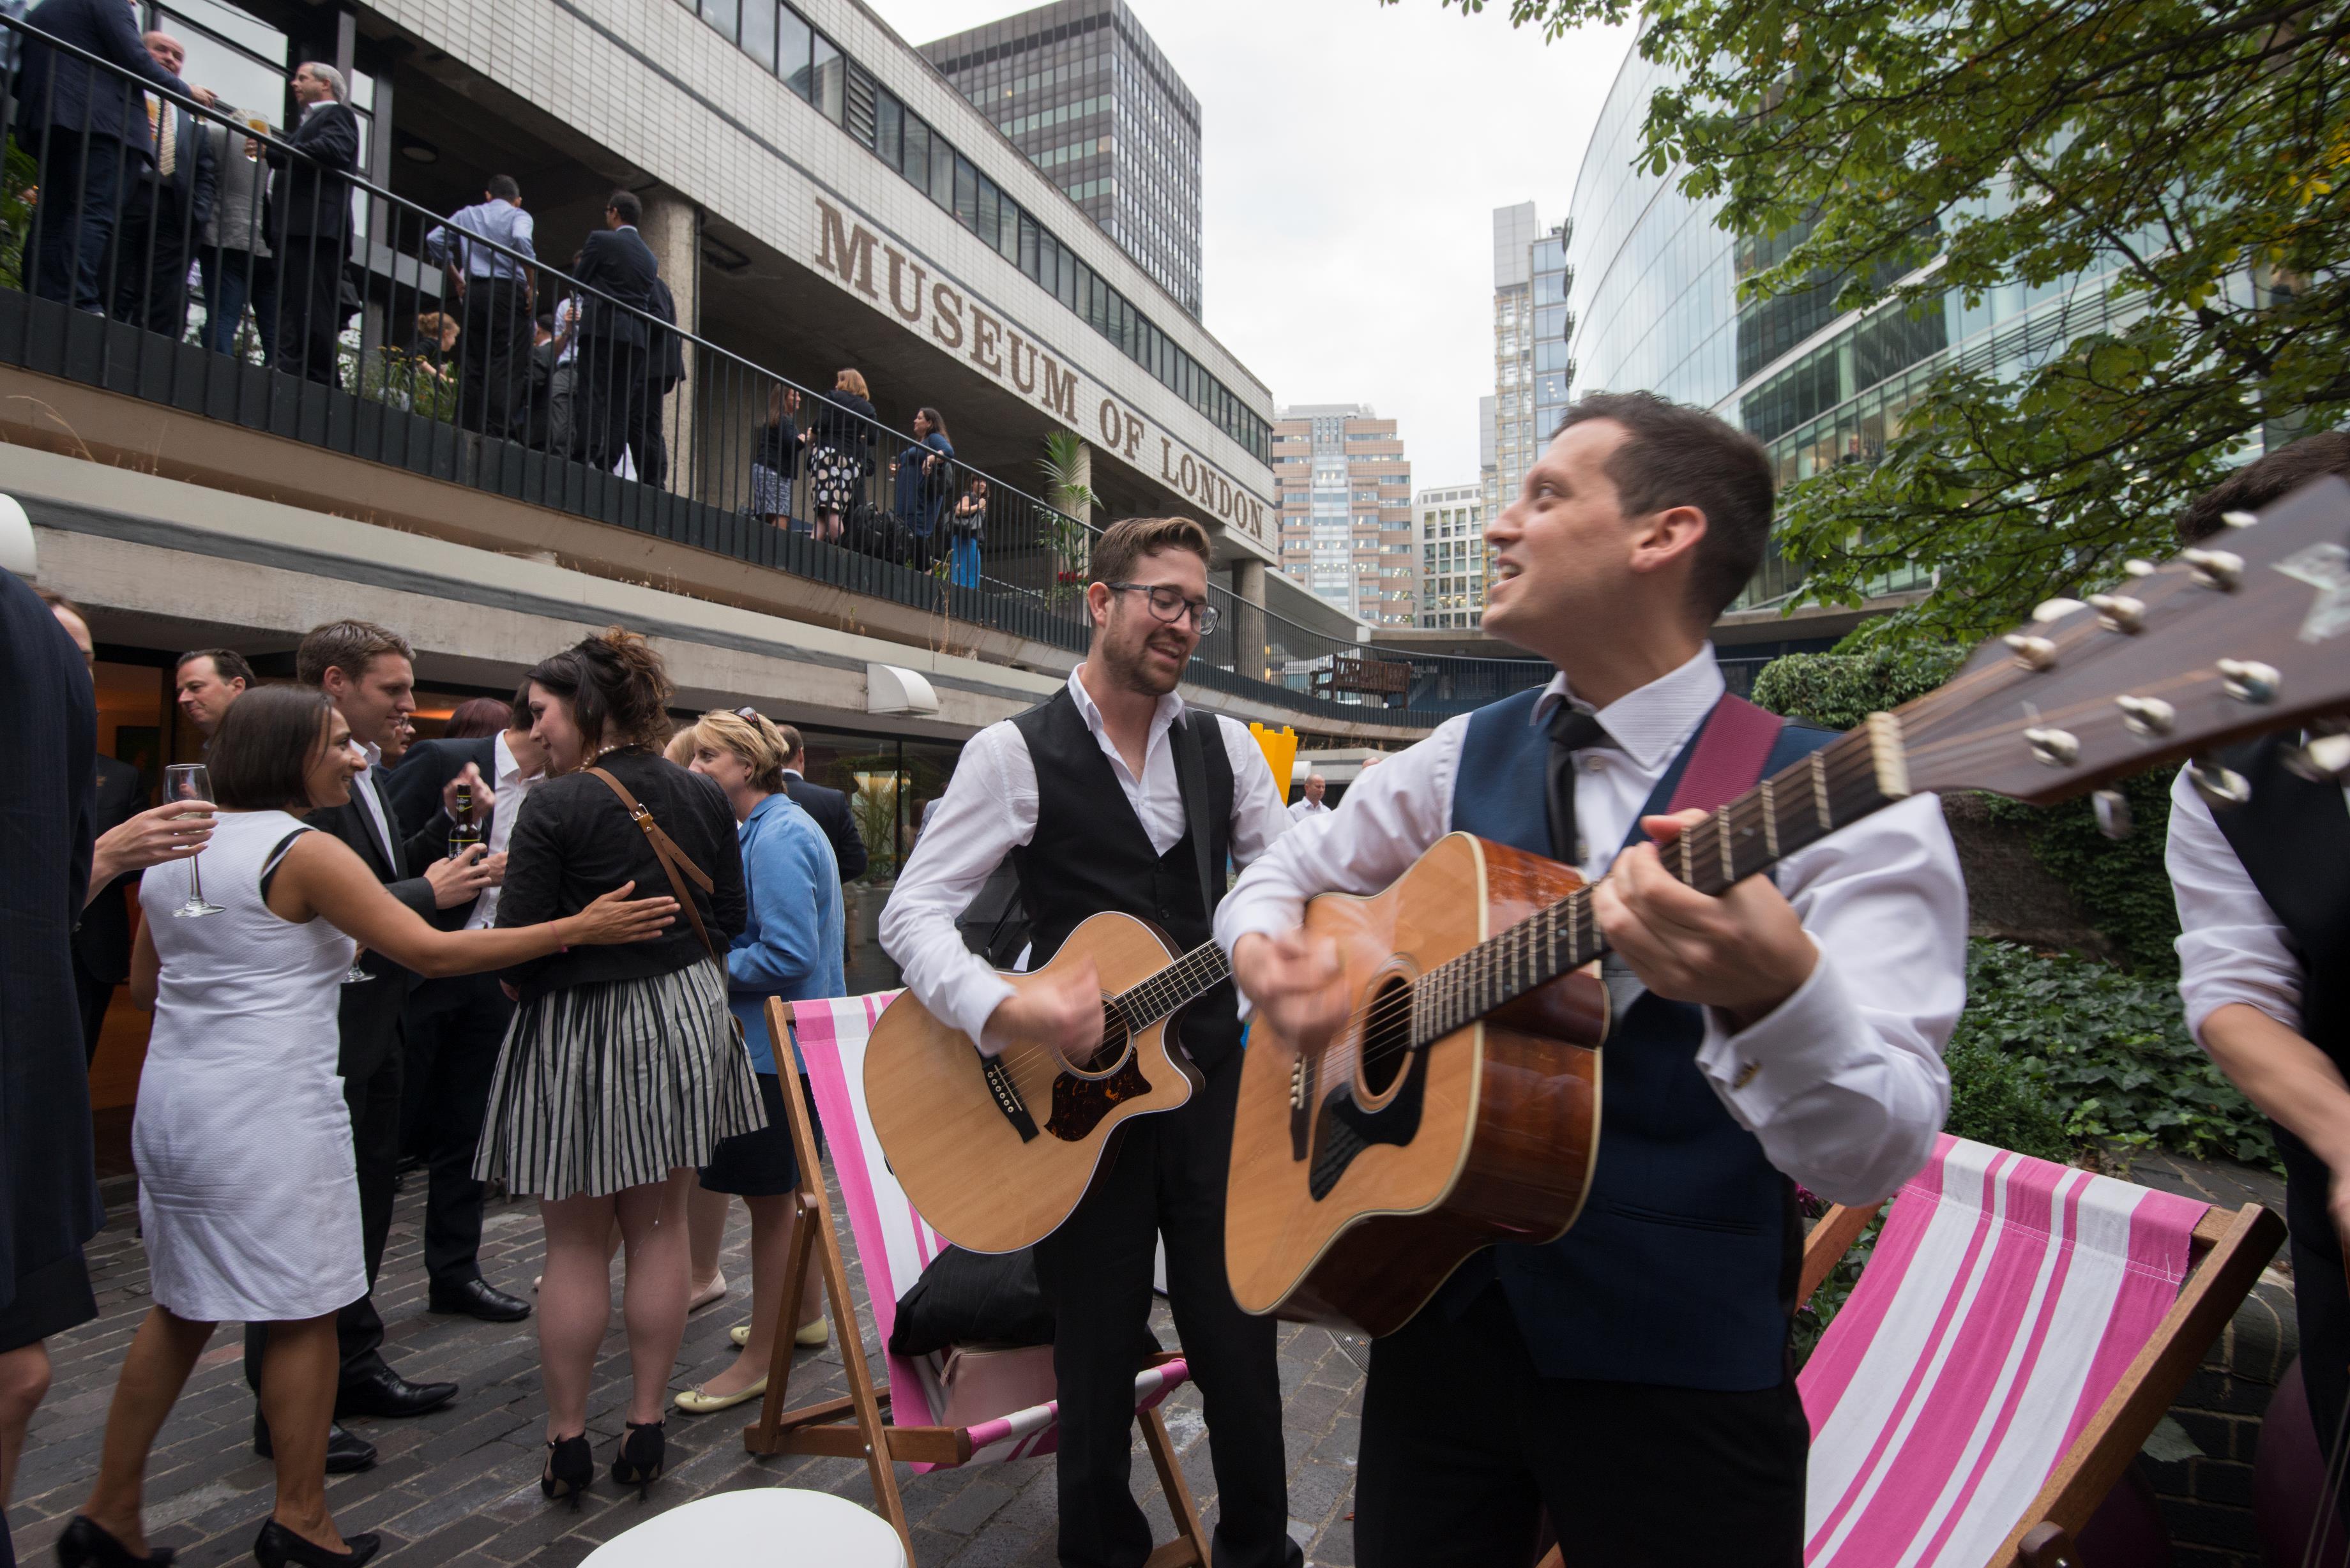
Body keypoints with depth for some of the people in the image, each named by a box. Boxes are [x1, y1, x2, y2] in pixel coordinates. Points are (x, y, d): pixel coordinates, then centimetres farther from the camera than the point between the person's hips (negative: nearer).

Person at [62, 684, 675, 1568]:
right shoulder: (303, 850, -15)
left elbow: (144, 982, 18)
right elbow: (431, 952, -21)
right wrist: (578, 930, -21)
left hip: (175, 1099, 9)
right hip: (267, 1108, -8)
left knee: (182, 1308, 20)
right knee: (303, 1314, 4)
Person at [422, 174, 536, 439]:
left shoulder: (467, 214, 19)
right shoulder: (518, 216, 7)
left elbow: (434, 240, 10)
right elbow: (521, 241, -15)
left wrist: (456, 280, 17)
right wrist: (530, 286, -9)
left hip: (473, 291, 4)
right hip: (508, 291, -4)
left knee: (472, 364, 5)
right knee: (507, 367, -8)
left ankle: (466, 430, -1)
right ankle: (497, 431, -18)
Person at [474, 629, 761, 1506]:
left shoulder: (556, 805, -16)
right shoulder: (703, 797, 1)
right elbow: (730, 919, 8)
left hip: (578, 1031, -4)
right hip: (686, 1018, 5)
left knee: (575, 1246, 10)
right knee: (660, 1230, 14)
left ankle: (567, 1443, 22)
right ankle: (647, 1429, 23)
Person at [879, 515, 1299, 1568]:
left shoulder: (1225, 746, 6)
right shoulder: (1016, 753, -6)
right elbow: (913, 910, -10)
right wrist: (1008, 1013, -26)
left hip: (1209, 1076, 3)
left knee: (1240, 1350, 11)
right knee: (1096, 1362, 13)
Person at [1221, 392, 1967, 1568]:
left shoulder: (1841, 807, -14)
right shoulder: (1465, 757, 2)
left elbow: (1875, 1159, -20)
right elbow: (1284, 874, 12)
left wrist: (1774, 991, -40)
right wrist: (1265, 953, -11)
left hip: (1679, 1373, -3)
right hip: (1436, 1307, 4)